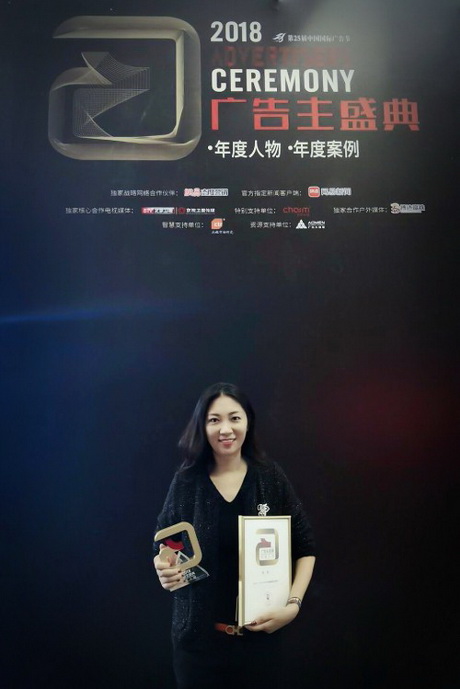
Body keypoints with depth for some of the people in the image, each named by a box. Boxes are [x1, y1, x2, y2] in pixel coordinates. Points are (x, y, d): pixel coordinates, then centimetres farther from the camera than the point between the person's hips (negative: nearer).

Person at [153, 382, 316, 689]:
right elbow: (162, 547, 5)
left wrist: (294, 605, -10)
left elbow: (305, 547, 1)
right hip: (198, 634, 0)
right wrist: (164, 570, -16)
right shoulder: (186, 481, -5)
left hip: (262, 632, 0)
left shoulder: (271, 477, -6)